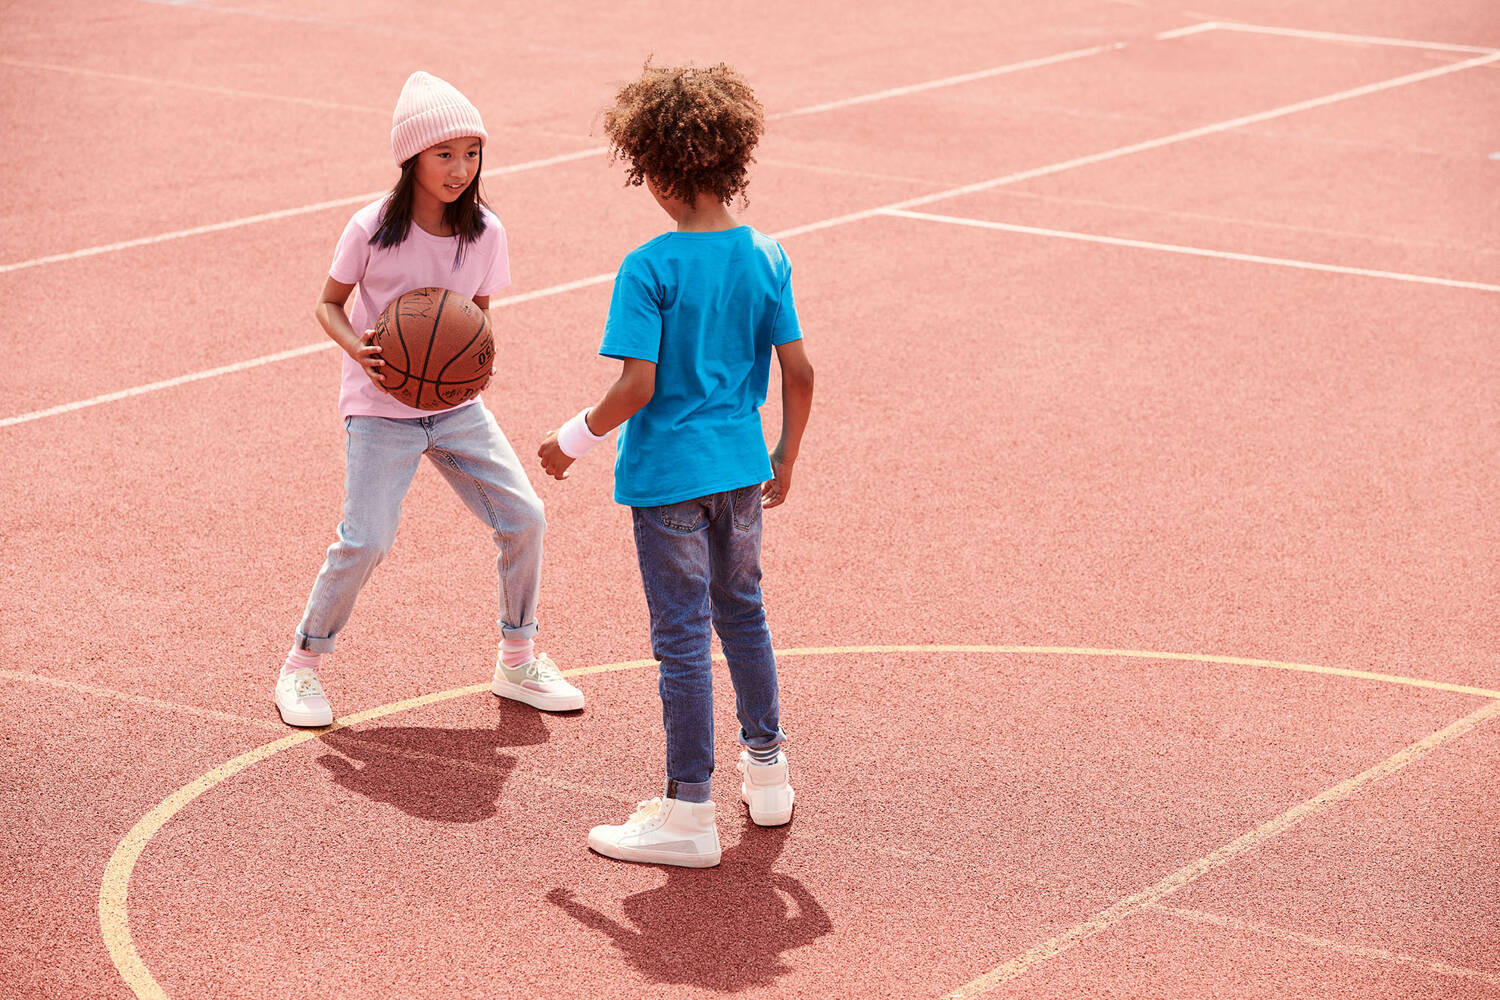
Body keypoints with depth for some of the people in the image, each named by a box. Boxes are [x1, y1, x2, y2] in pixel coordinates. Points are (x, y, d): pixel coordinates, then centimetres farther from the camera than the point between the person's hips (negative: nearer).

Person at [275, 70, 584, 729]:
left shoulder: (484, 232, -4)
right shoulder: (372, 229, -14)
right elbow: (330, 305, -3)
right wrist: (358, 348, -22)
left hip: (456, 403, 4)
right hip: (381, 408, -4)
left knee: (523, 517, -3)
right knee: (365, 542, -14)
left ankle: (518, 660, 17)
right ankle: (303, 663, 8)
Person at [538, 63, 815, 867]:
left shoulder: (649, 269, -17)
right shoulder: (766, 258, -2)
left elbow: (637, 386, -21)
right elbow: (798, 372, 1)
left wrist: (573, 440, -5)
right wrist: (786, 457, 15)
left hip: (668, 474, -5)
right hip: (741, 468, 5)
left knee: (682, 635, 1)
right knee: (742, 611, 23)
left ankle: (689, 815, 8)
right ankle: (766, 772, 34)